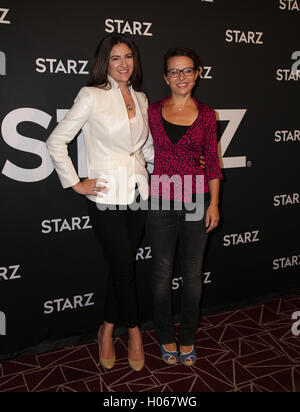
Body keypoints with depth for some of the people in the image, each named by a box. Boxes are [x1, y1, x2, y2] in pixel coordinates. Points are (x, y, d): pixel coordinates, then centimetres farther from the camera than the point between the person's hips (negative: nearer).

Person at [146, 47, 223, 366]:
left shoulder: (206, 115, 3)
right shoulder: (153, 112, 3)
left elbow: (213, 161, 4)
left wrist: (213, 204, -2)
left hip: (197, 201, 0)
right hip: (161, 202, 0)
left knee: (192, 274, 9)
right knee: (162, 273, 8)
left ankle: (187, 338, 30)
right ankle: (166, 337, 29)